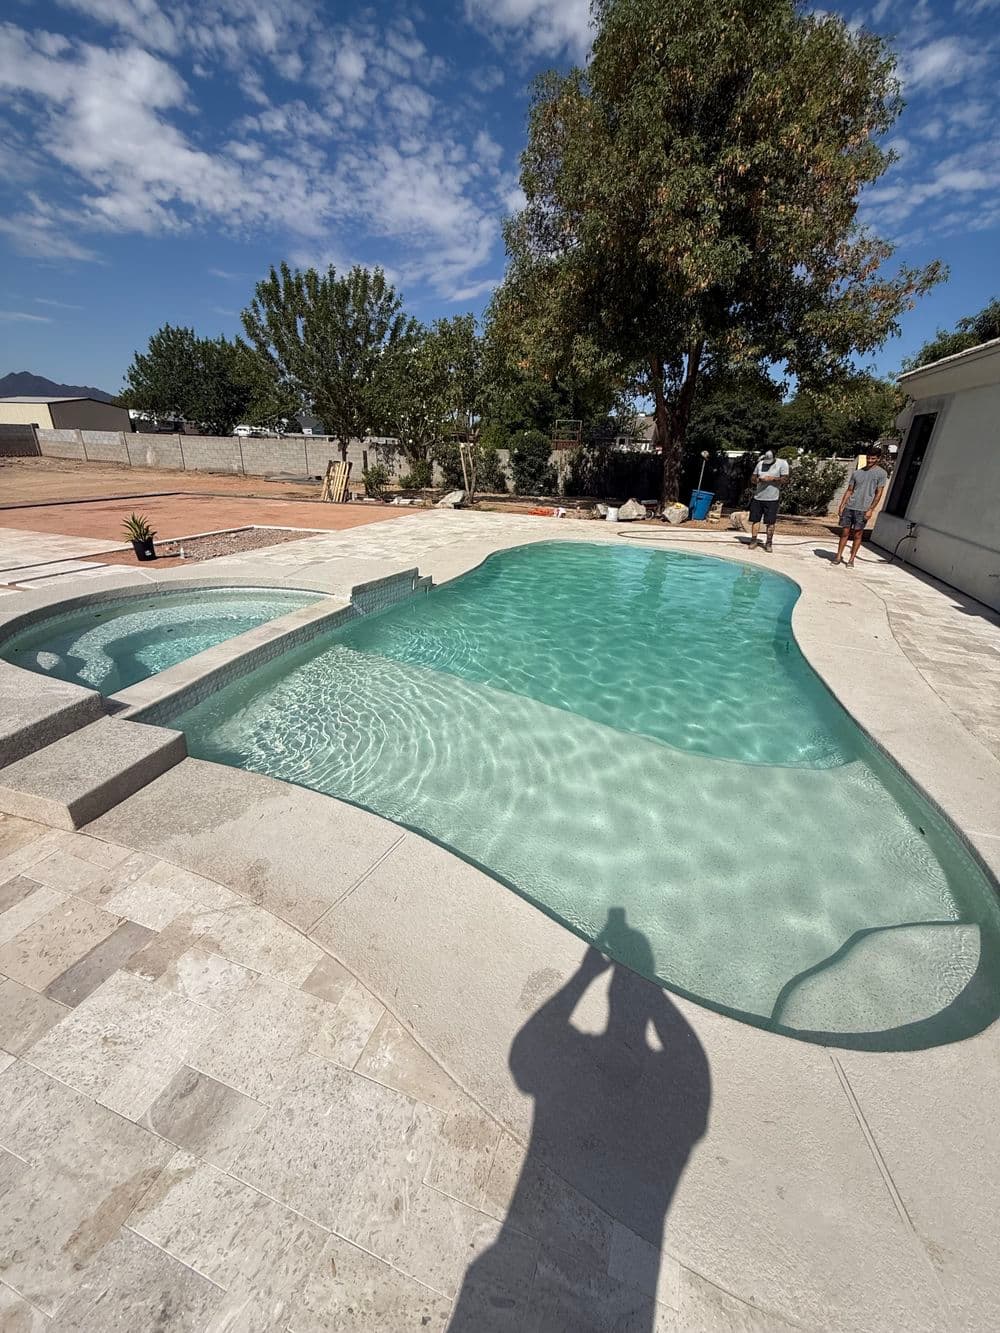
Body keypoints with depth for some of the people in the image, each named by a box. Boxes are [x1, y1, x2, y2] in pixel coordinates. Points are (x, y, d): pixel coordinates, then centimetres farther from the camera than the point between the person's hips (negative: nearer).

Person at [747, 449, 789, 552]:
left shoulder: (782, 463, -2)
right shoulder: (760, 463, 8)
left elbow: (785, 479, -6)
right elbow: (753, 479, 10)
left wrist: (772, 479, -17)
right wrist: (759, 479, -11)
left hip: (772, 499, -3)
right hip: (757, 497, 3)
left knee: (770, 522, 0)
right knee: (755, 519, 4)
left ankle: (768, 543, 9)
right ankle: (754, 541, 13)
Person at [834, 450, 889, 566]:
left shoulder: (881, 473, 1)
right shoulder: (857, 472, 12)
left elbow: (878, 493, -3)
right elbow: (849, 491, 13)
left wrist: (871, 510, -10)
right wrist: (842, 505, 4)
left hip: (863, 509, -3)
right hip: (849, 507, 3)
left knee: (857, 535, 1)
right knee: (845, 532, 2)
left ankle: (851, 559, 6)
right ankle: (839, 556, 9)